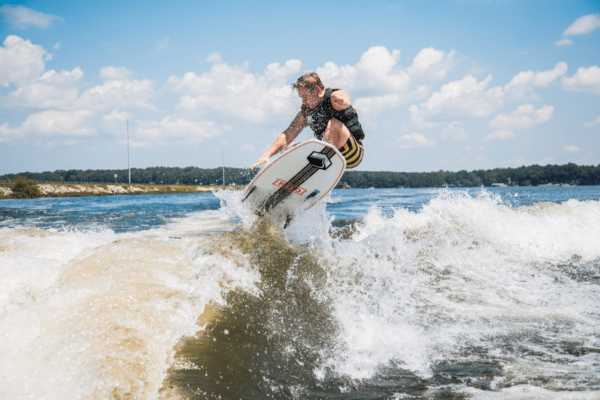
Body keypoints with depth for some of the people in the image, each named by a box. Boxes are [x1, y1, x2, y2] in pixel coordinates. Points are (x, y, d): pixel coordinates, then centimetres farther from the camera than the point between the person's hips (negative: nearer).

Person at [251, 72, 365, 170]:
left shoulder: (336, 97, -9)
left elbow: (344, 103, -35)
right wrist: (266, 155, -10)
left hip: (354, 153, -7)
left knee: (334, 124, -32)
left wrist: (342, 102, -54)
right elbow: (287, 136, 0)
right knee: (289, 147, 3)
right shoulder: (306, 112, 6)